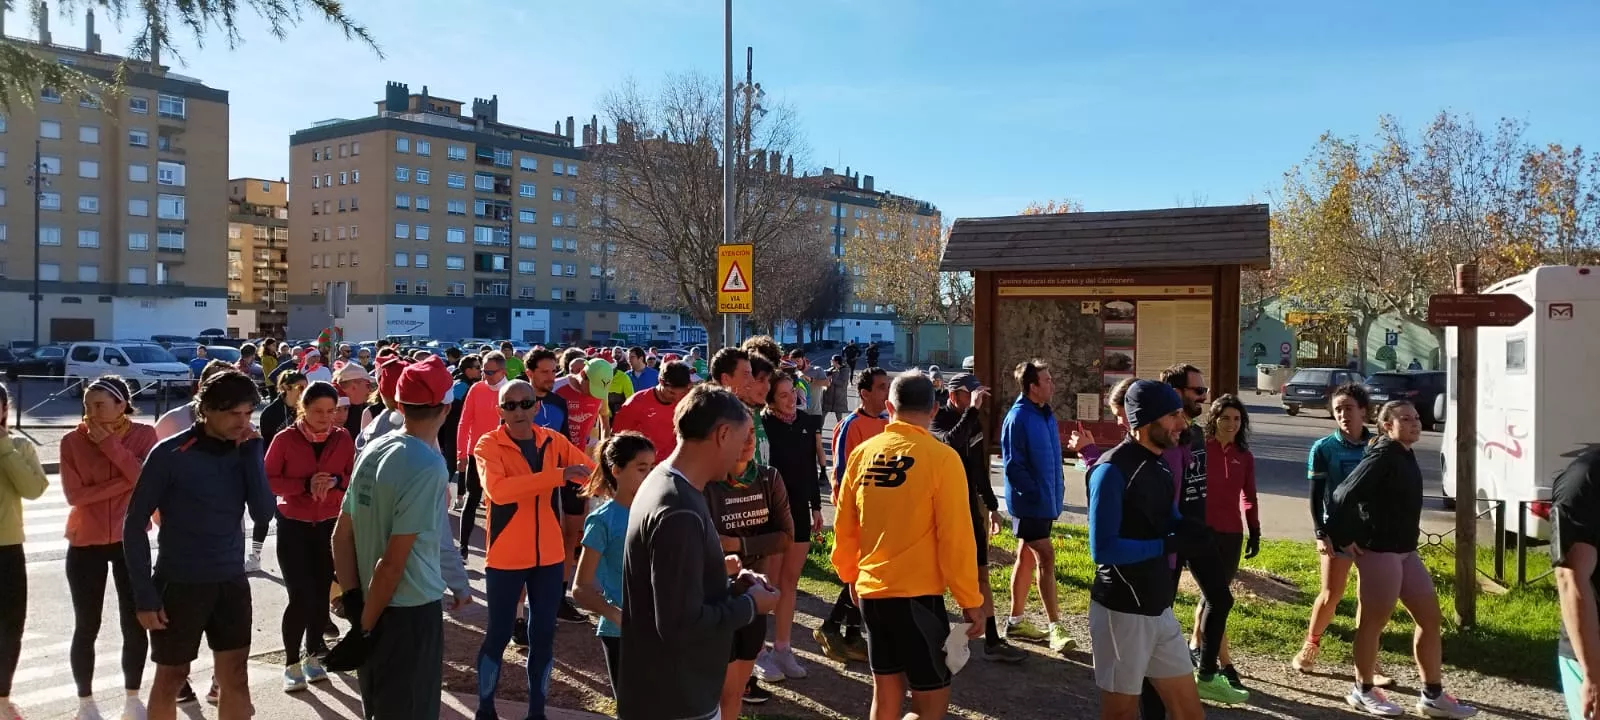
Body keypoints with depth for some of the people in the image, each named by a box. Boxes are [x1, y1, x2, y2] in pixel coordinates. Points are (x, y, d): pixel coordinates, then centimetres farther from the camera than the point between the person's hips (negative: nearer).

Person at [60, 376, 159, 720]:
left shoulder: (143, 434, -5)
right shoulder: (72, 441, -6)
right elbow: (74, 493, -14)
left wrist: (109, 443, -21)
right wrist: (126, 481, -21)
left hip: (130, 539, 0)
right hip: (85, 543, 0)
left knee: (135, 624, 6)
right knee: (86, 627, 7)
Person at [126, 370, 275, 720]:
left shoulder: (242, 451, 1)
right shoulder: (170, 454, -12)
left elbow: (263, 513, -8)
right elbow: (134, 524, -8)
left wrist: (253, 454, -14)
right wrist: (145, 593, -12)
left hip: (232, 581, 4)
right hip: (179, 583, -3)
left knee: (236, 678, 8)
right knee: (171, 678, 11)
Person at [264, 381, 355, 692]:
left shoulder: (344, 439, -2)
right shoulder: (285, 439, -8)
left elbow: (355, 479, 3)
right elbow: (267, 480, -8)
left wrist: (336, 482, -18)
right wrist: (305, 484, -21)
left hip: (330, 526, 3)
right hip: (293, 526, -2)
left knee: (321, 594, 8)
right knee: (301, 597, -8)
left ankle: (313, 656, 27)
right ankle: (291, 664, 9)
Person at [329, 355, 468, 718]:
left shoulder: (372, 450, 3)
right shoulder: (428, 466, -20)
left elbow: (341, 536, 6)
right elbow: (393, 562, -21)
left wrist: (354, 601, 4)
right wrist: (366, 625, -12)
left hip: (374, 607, 8)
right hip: (411, 612, -8)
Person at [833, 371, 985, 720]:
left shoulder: (862, 453, 2)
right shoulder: (941, 457, -12)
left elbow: (844, 525, 9)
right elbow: (955, 536, -13)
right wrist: (970, 600, -4)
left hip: (870, 591, 6)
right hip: (917, 595, -5)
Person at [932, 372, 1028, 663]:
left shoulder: (972, 421, 9)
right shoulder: (937, 420, -12)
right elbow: (951, 443, -37)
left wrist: (991, 506, 21)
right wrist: (972, 409, -34)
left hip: (970, 508, 7)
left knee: (980, 574, 7)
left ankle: (992, 641, 12)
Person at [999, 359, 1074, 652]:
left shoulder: (1046, 414, 9)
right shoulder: (1018, 418, -17)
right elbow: (1013, 465, -19)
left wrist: (1057, 484, 10)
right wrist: (1035, 492, -19)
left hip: (1047, 500, 8)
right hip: (1029, 502, -8)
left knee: (1027, 558, 13)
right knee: (1046, 557, -7)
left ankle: (1016, 621, 23)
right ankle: (1055, 627, -2)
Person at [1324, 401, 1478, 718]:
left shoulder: (1405, 455, 12)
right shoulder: (1383, 456, -17)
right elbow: (1344, 495, -23)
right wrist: (1343, 539, -18)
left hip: (1405, 549, 10)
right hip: (1378, 550, -10)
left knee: (1430, 618, 11)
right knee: (1373, 620, 1)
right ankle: (1362, 691, 16)